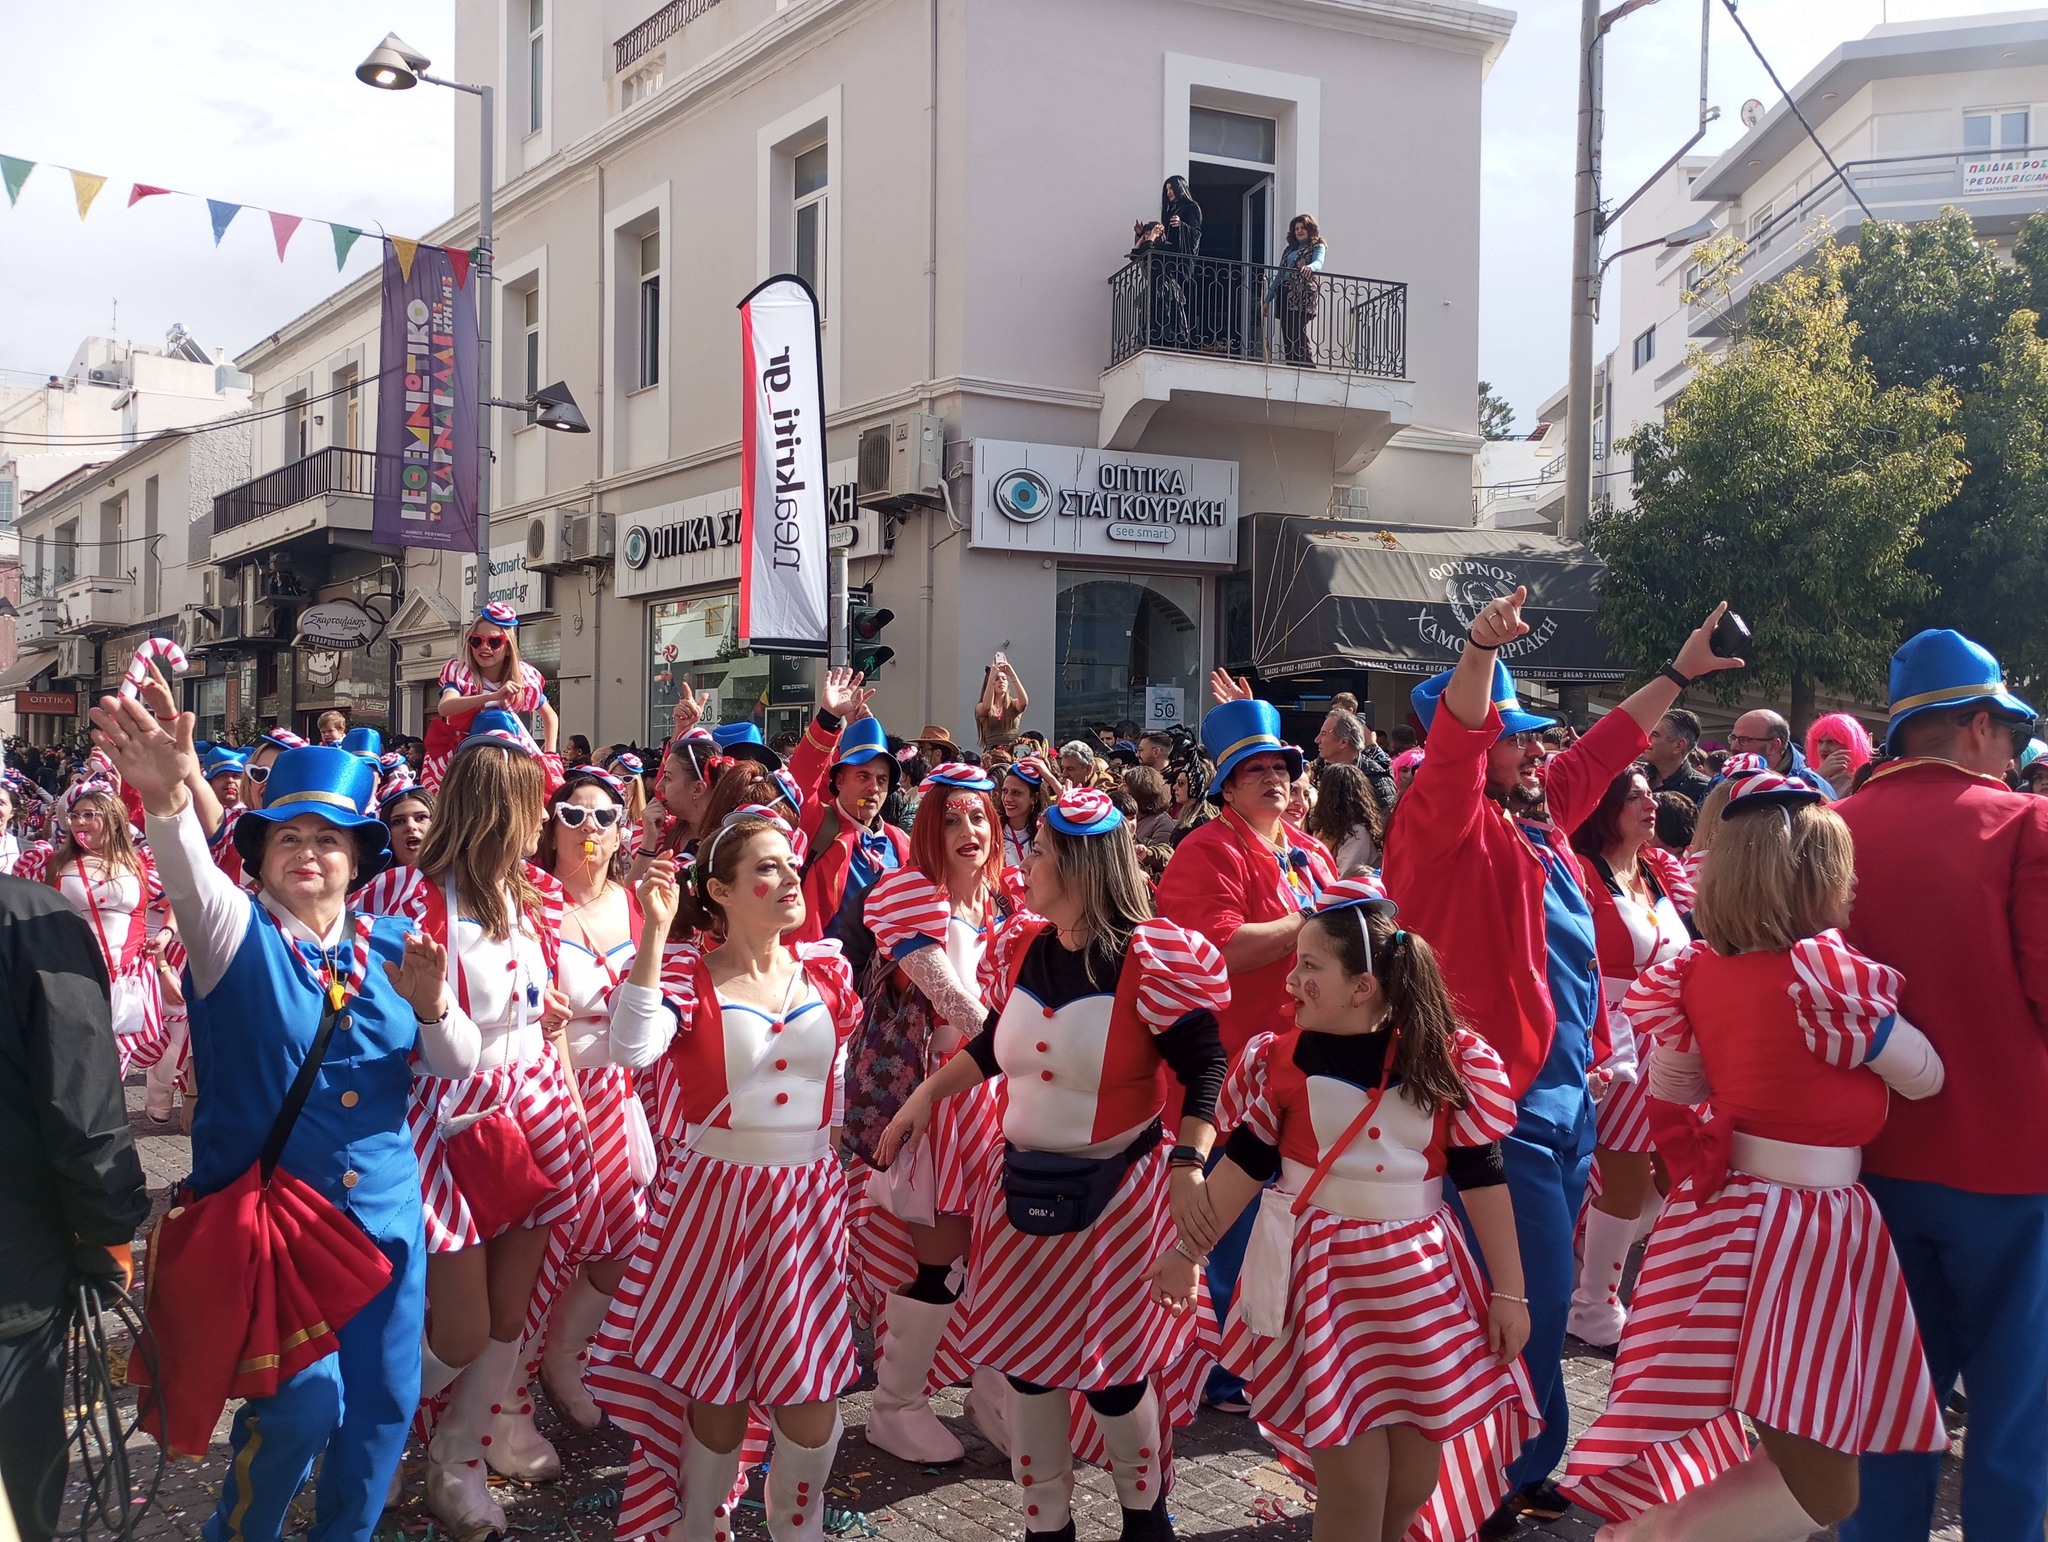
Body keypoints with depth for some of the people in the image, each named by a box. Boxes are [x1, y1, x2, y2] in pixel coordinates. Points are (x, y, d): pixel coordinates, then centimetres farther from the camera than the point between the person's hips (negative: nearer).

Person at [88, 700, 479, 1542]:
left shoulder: (391, 943, 5)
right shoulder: (239, 931, -6)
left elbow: (458, 1062, 2)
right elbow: (193, 876, -30)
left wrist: (429, 1004, -20)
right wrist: (169, 800, -51)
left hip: (384, 1211, 4)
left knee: (383, 1398, 9)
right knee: (305, 1396, -10)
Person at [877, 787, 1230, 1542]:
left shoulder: (1150, 959, -18)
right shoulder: (1022, 946, 1)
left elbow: (1205, 1074, -18)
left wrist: (1187, 1175, -28)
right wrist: (927, 1093, 13)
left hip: (1117, 1191, -5)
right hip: (1025, 1186, 6)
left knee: (1111, 1373, 6)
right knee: (1027, 1362, 12)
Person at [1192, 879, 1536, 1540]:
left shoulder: (1449, 1059, -6)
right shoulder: (1279, 1059, -5)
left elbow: (1483, 1179, -1)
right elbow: (1241, 1167, 2)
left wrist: (1509, 1292, 0)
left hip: (1424, 1283, 1)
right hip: (1321, 1279, -1)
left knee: (1416, 1478, 10)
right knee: (1351, 1485, -2)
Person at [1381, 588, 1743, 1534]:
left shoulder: (1540, 812, 15)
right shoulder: (1450, 826, -10)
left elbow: (1602, 748, 29)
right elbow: (1452, 749, -30)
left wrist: (1676, 676, 36)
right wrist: (1480, 650, -44)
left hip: (1565, 1093, 9)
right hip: (1505, 1101, -9)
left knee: (1541, 1292, 17)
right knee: (1532, 1298, -6)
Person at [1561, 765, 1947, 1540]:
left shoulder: (1700, 968, -1)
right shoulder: (1829, 973, -19)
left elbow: (1671, 1092, 11)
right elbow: (1925, 1078, -3)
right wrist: (1877, 1004, 13)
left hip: (1722, 1210, 8)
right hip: (1802, 1224, -8)